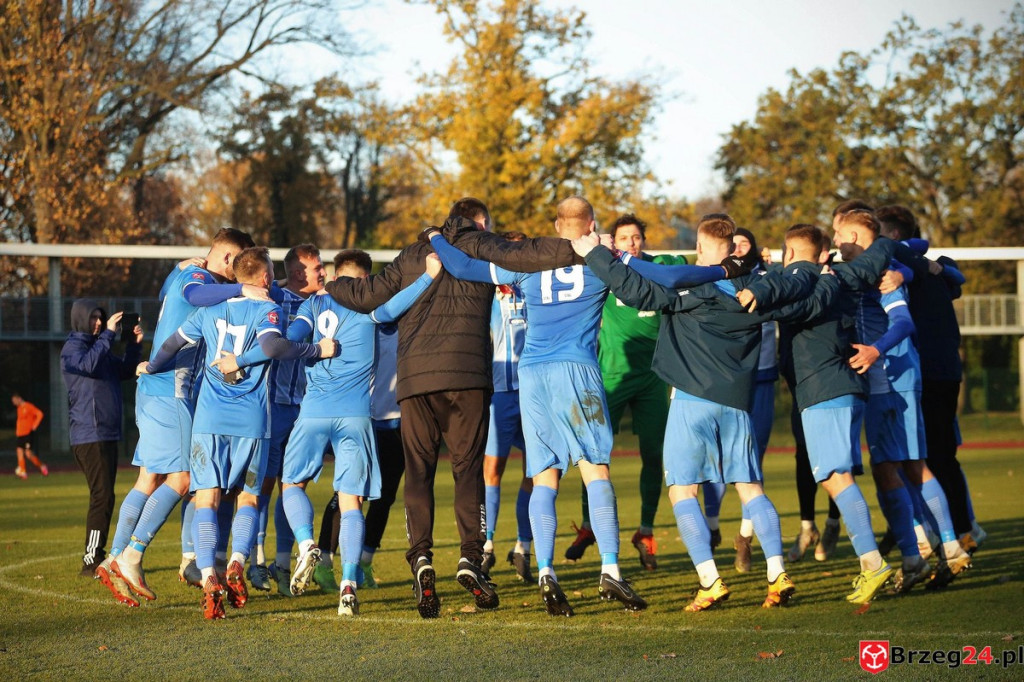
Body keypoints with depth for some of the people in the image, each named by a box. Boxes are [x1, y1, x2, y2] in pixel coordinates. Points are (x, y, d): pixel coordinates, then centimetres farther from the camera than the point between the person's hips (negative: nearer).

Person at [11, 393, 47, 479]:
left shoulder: (28, 406, -9)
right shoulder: (19, 408, 16)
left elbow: (40, 414, -17)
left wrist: (34, 427, -16)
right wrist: (17, 430, 16)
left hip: (28, 434, -8)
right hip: (20, 435, 8)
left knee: (28, 453, -12)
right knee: (20, 452, -3)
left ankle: (42, 467, 6)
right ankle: (22, 472, -4)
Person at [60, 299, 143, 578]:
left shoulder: (99, 346, 19)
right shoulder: (72, 347, -6)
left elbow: (125, 371, 20)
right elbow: (88, 364, -26)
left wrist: (134, 344, 6)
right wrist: (108, 334, -25)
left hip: (107, 434, 9)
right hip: (89, 435, -9)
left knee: (103, 497, 12)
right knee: (102, 496, -14)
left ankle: (97, 557, 18)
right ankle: (91, 561, -14)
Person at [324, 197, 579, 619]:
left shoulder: (412, 255, 23)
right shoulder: (477, 245, 12)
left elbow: (367, 295, 24)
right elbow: (520, 255, -5)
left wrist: (330, 287, 42)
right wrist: (580, 251, -11)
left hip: (414, 377, 3)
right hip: (465, 373, -3)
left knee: (418, 469, 3)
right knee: (468, 466, 1)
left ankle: (420, 557, -12)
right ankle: (471, 558, -10)